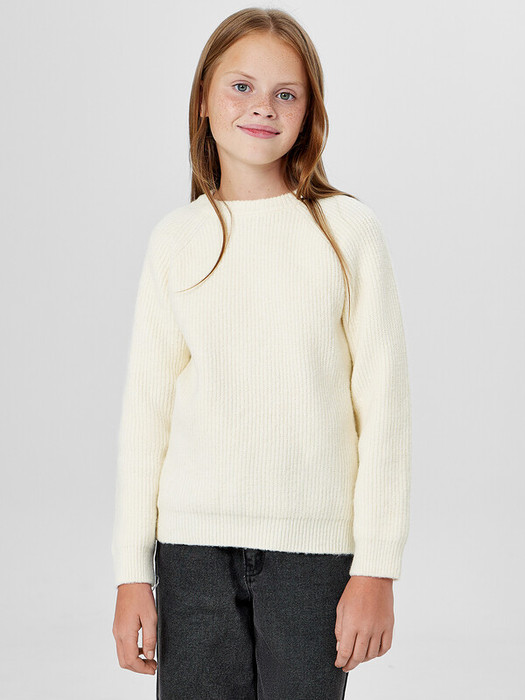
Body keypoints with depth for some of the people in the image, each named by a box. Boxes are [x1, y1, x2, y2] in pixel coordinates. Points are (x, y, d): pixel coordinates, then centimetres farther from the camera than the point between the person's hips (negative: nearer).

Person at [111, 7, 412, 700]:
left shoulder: (347, 229, -1)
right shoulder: (176, 239, 4)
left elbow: (382, 403, -1)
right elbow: (146, 408, 6)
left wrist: (377, 567, -4)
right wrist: (131, 572, 4)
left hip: (314, 541, -1)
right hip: (194, 540, 2)